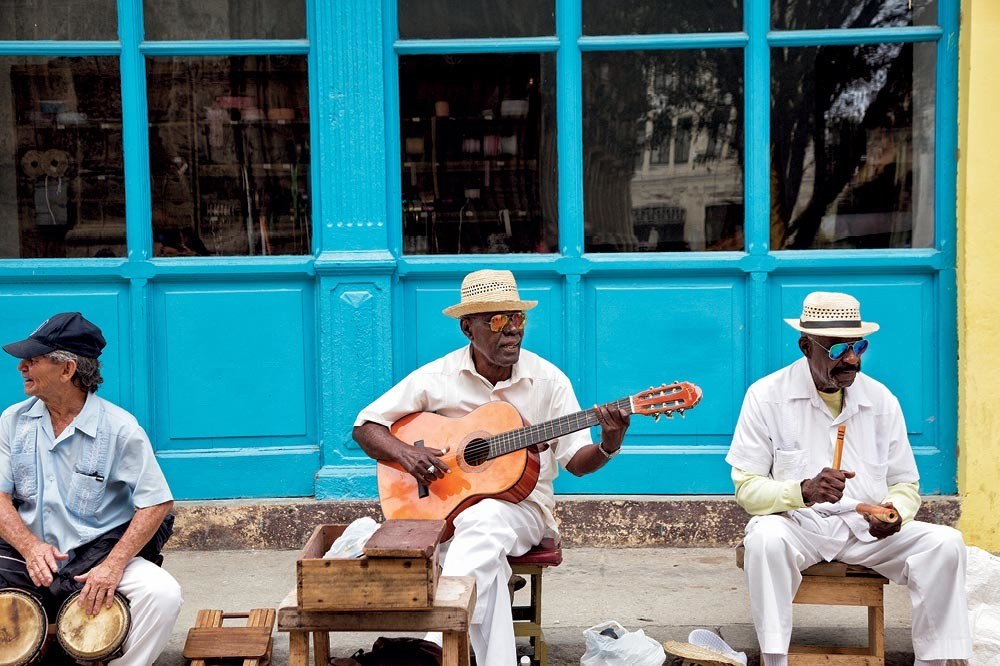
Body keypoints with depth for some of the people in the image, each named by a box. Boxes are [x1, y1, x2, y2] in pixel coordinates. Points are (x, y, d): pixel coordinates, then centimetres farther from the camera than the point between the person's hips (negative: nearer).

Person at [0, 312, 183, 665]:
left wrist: (114, 565, -20)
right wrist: (29, 547, -19)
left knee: (162, 593, -27)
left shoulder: (120, 427, -7)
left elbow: (157, 504, -9)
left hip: (99, 552, -2)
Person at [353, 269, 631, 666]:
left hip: (521, 503, 0)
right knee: (486, 552, -34)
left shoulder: (548, 379, 1)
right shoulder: (436, 377, 0)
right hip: (445, 500, 1)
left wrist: (608, 446, -22)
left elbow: (576, 461, 1)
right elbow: (365, 426, 4)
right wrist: (405, 453, -15)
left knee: (484, 519, -36)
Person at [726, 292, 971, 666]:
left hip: (868, 529, 3)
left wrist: (896, 513, -16)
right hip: (797, 526, -3)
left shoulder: (881, 400, 4)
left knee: (946, 544, -19)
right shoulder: (766, 396, -7)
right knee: (766, 538, -36)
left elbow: (906, 484, 9)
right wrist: (804, 491, -29)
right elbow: (746, 488, -9)